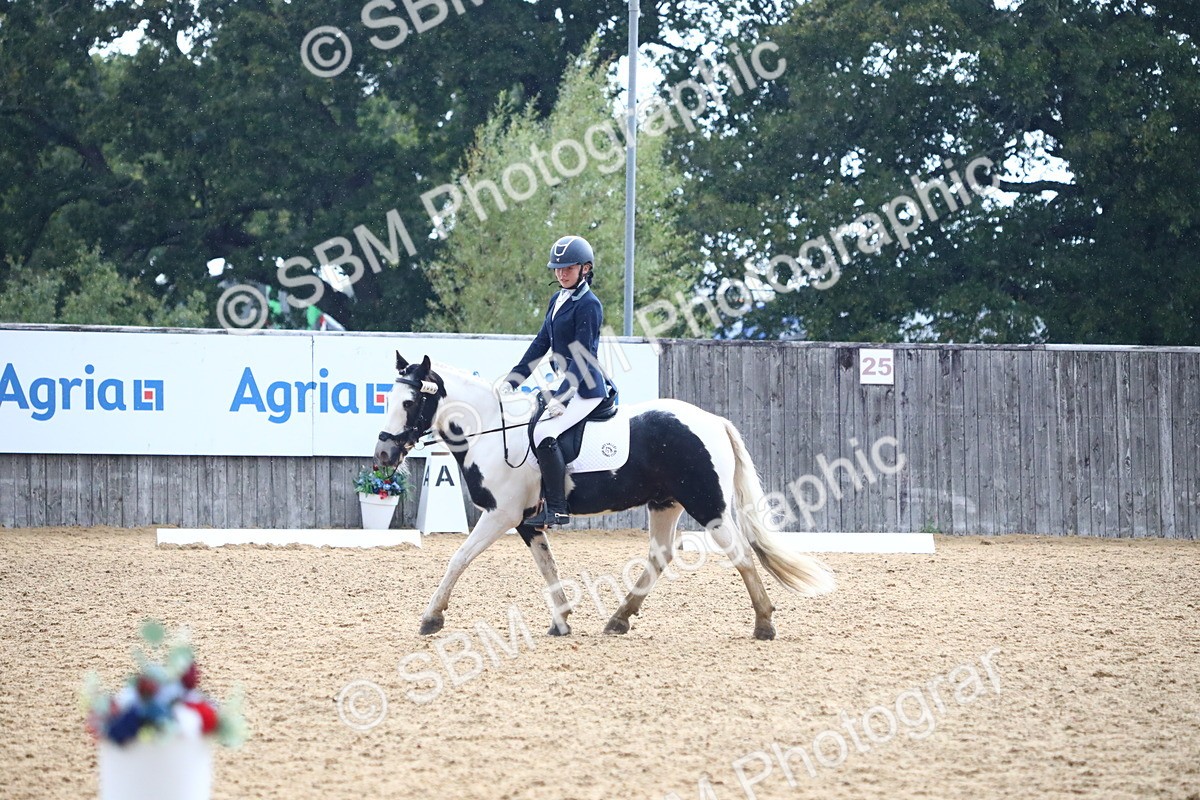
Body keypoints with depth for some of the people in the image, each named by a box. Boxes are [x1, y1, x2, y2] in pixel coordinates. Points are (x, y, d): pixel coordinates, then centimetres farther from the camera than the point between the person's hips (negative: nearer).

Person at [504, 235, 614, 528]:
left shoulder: (589, 305, -13)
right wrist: (513, 380, 11)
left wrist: (562, 397, -25)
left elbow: (582, 356, -19)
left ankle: (557, 509, -25)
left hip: (586, 388, -10)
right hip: (564, 383, 10)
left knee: (545, 432, -27)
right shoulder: (558, 300, 14)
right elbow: (541, 344, 17)